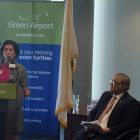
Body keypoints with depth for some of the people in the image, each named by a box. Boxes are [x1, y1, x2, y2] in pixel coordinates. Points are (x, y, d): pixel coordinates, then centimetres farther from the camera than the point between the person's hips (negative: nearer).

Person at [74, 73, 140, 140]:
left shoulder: (131, 103, -3)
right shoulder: (106, 95, 18)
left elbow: (128, 125, -11)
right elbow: (93, 112, 19)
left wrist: (108, 130, -19)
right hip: (93, 130, 6)